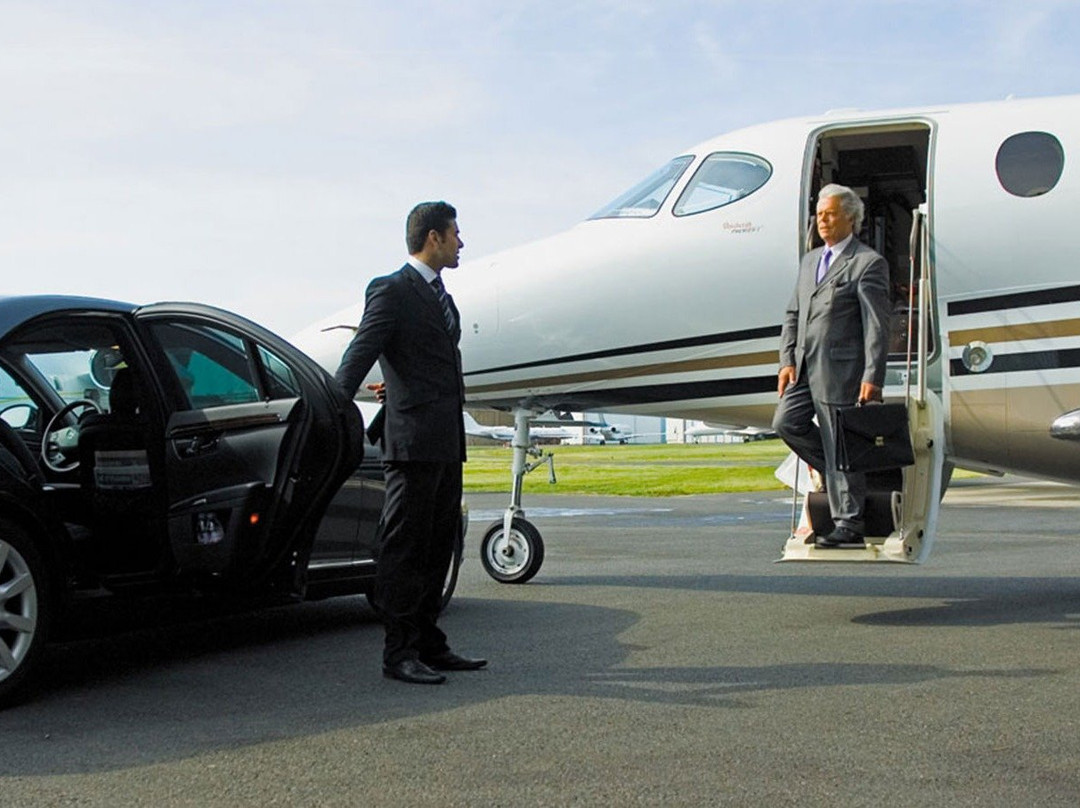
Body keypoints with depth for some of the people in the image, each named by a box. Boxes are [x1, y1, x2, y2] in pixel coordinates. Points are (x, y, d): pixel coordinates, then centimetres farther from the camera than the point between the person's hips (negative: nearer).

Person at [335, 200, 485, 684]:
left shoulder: (441, 297, 20)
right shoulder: (392, 291, -6)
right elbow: (359, 354, -13)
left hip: (447, 442, 9)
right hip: (413, 439, -9)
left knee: (437, 547, 12)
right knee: (405, 548, -4)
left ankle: (428, 644, 20)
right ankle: (399, 653, 1)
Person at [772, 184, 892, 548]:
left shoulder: (868, 263, -6)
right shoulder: (810, 261, 18)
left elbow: (877, 325, -11)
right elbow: (793, 314, 18)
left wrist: (872, 378, -17)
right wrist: (787, 361, 5)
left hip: (840, 370, -8)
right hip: (805, 366, 8)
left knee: (841, 444, -3)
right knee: (786, 422, -1)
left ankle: (848, 524, 6)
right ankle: (840, 473, 19)